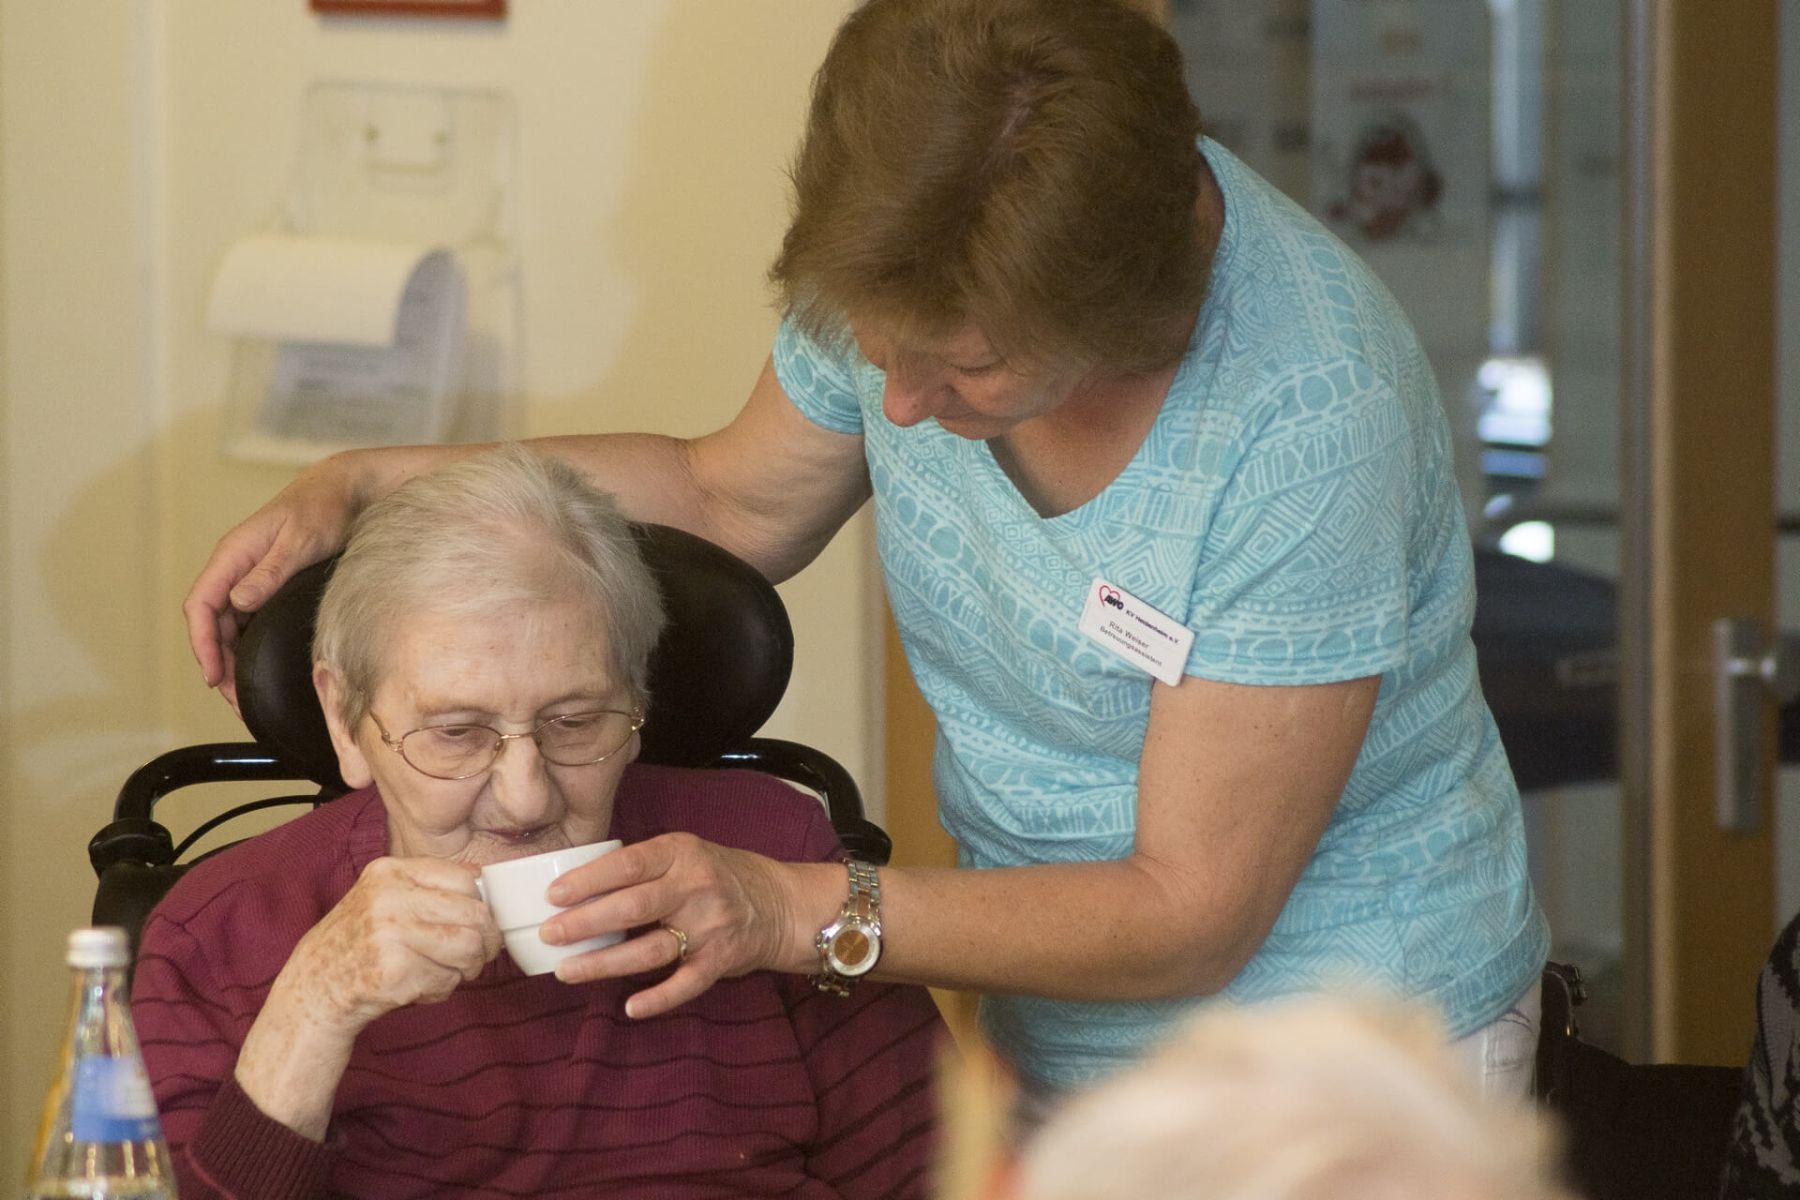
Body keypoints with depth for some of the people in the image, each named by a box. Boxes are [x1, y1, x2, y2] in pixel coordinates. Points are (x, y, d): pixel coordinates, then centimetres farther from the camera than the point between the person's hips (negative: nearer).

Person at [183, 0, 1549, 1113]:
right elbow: (731, 500, 11)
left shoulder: (1310, 419, -31)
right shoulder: (923, 275, -12)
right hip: (1053, 1046, 6)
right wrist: (360, 486, 2)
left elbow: (1190, 913, -24)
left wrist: (797, 913, -32)